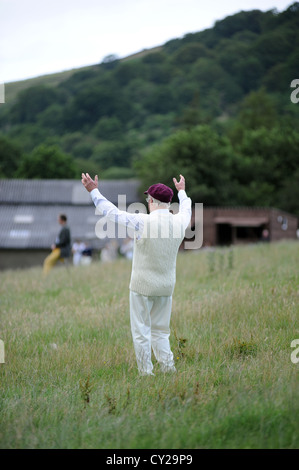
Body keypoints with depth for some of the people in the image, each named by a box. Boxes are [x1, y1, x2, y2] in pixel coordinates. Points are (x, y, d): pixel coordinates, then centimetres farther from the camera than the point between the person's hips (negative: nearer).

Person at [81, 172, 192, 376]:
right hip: (166, 287, 5)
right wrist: (182, 191, 43)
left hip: (142, 286, -5)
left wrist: (94, 191, 0)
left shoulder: (143, 222, -17)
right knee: (160, 331, 16)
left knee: (142, 332, 3)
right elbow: (186, 209, 24)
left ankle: (146, 373, 4)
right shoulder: (179, 222, -1)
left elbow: (112, 212, -10)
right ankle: (168, 368, 6)